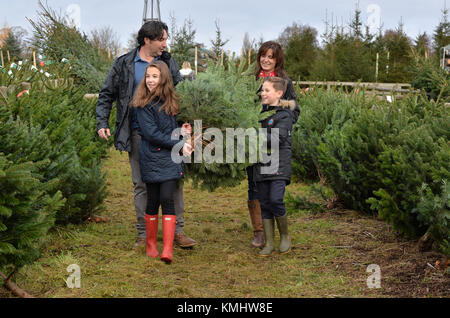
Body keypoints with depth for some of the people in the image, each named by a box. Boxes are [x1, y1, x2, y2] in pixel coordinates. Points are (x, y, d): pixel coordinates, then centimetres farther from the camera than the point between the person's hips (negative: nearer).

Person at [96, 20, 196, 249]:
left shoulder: (168, 62, 8)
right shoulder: (124, 64, 2)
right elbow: (106, 95, 8)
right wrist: (102, 123, -4)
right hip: (138, 134, -1)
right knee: (141, 184, 5)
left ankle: (177, 230, 11)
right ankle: (144, 234, 14)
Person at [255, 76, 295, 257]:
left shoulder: (284, 114, -6)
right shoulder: (262, 112, 15)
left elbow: (277, 139, -17)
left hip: (279, 165, -6)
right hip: (262, 165, 7)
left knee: (275, 200, -15)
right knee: (264, 203, 6)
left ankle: (285, 235, 9)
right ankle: (269, 243, 13)